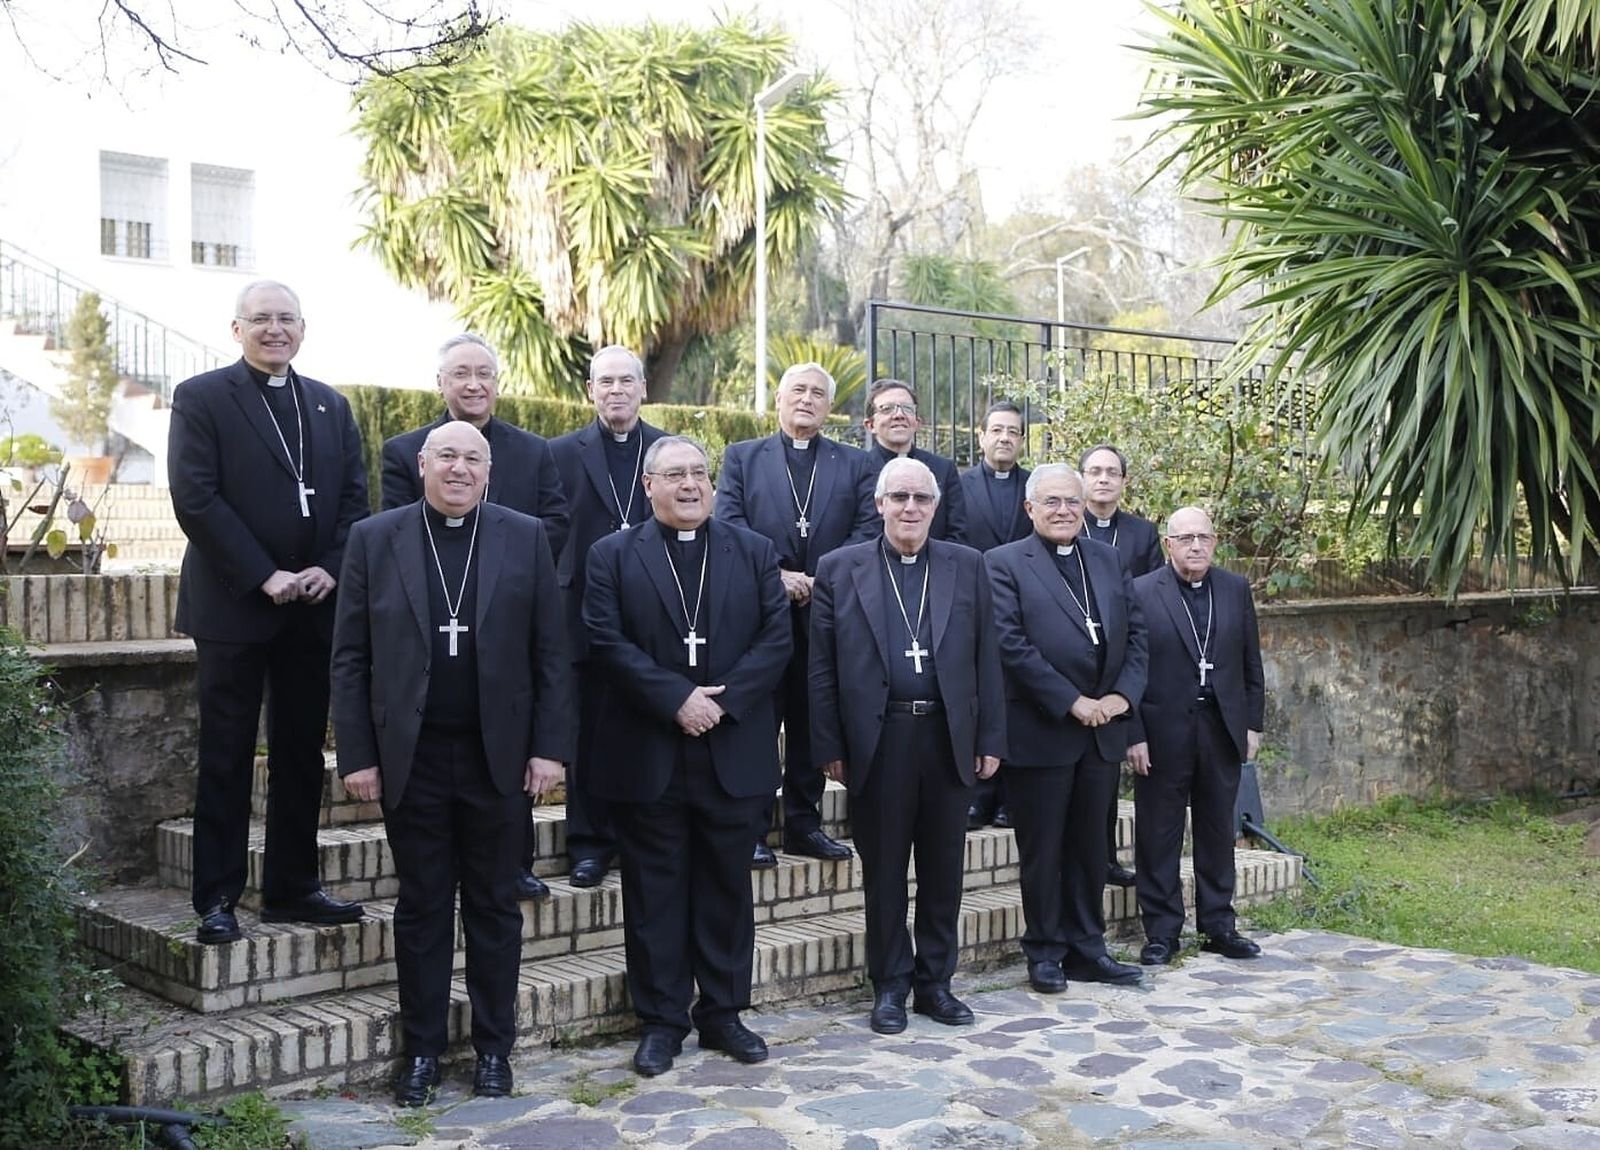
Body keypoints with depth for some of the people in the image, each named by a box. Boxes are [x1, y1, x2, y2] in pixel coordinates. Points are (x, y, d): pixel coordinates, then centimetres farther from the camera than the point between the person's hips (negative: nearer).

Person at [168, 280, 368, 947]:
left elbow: (355, 498, 9)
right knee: (226, 759, 2)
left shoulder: (330, 407, 14)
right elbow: (196, 498, -11)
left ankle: (293, 888, 19)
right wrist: (265, 577, -16)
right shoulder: (201, 398, -2)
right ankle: (217, 898, 9)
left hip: (314, 607, 5)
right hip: (234, 605, -5)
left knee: (302, 754, 10)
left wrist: (330, 569, -8)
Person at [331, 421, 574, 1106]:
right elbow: (350, 657, 1)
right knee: (421, 908, 9)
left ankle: (494, 1048, 22)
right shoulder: (374, 540, 2)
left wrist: (550, 746, -5)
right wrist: (356, 755, -4)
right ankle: (422, 1050, 21)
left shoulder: (525, 537, 2)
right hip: (412, 759, 0)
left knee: (494, 906, 10)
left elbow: (551, 652, 1)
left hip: (498, 756, 0)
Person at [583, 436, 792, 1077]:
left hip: (733, 753, 2)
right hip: (647, 758, -1)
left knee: (727, 890, 10)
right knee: (655, 893, 6)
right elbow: (607, 643, -8)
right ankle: (661, 1021, 16)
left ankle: (723, 1013, 23)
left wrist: (723, 699, -13)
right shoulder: (613, 557, 3)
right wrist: (677, 699, -17)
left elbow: (775, 639, 0)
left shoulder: (754, 552, 8)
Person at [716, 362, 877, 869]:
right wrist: (776, 576, -13)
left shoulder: (854, 464, 13)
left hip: (827, 611, 2)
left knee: (813, 721, 7)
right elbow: (730, 524, -2)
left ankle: (804, 823, 16)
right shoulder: (741, 457, 9)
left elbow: (867, 531, 2)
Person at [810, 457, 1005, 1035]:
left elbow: (986, 659, 6)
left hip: (949, 739, 2)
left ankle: (935, 982, 23)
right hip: (878, 742, -2)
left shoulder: (967, 566, 8)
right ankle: (889, 987, 20)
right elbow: (823, 668, 1)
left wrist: (990, 740, 2)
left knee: (943, 869, 10)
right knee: (883, 872, 7)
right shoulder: (839, 569, 3)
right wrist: (830, 747, -4)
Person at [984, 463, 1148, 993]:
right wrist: (1073, 703, -16)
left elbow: (1135, 632, 10)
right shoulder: (1004, 564, -6)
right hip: (1041, 731, -5)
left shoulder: (1108, 560, 12)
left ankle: (1087, 948, 22)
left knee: (1090, 846, 12)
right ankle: (1045, 953, 17)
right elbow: (1012, 646, -15)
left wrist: (1123, 694, -5)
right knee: (1042, 850, 5)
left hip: (1103, 730, 5)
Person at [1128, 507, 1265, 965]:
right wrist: (1134, 735, -11)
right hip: (1164, 730, -3)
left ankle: (1219, 925, 23)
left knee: (1218, 831, 12)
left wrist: (1253, 723, 7)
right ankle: (1161, 932, 13)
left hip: (1222, 727, 4)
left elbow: (1251, 663, 11)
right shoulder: (1141, 592, -6)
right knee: (1159, 835, 4)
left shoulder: (1236, 589, 6)